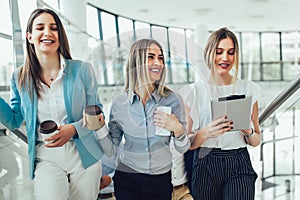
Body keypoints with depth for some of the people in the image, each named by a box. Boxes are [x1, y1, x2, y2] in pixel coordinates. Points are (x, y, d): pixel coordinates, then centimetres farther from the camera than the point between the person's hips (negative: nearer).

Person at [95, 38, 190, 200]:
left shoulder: (173, 100, -12)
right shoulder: (119, 103, -9)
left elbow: (183, 149, -5)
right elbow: (111, 150, -2)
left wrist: (178, 129, -23)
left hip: (161, 180, 1)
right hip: (127, 180, 0)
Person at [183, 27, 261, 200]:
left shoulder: (248, 89, 5)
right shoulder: (195, 90, -1)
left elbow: (256, 141, 10)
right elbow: (187, 143, -2)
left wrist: (248, 131, -11)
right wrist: (205, 133, -20)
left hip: (239, 166, 1)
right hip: (205, 165, -1)